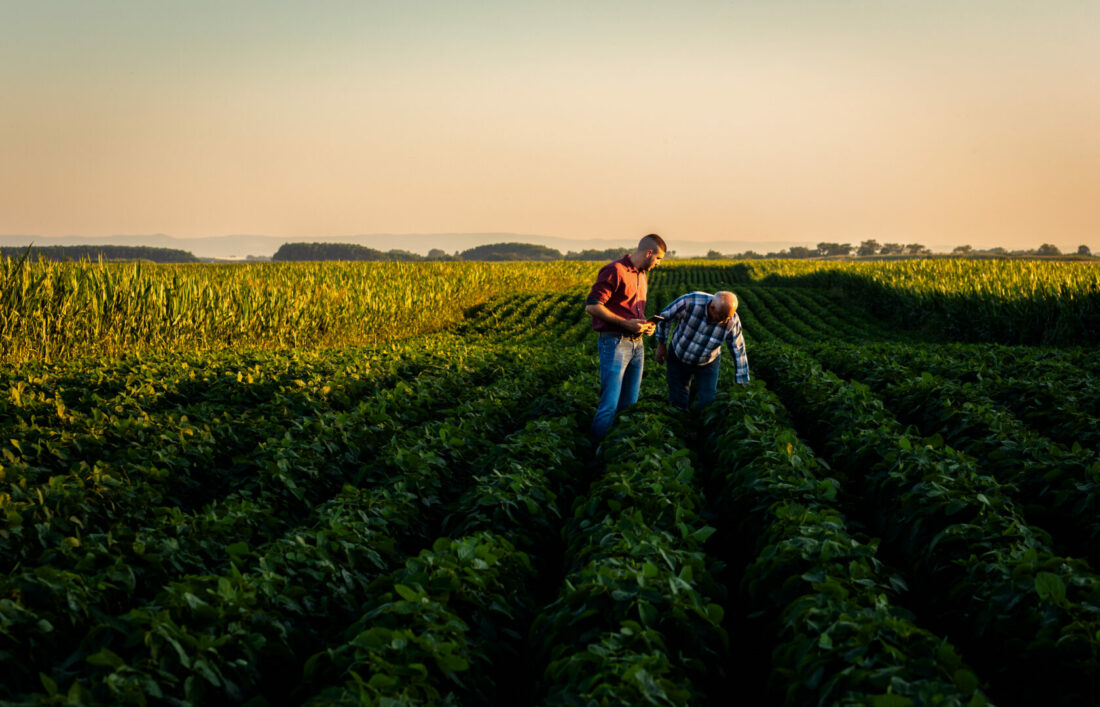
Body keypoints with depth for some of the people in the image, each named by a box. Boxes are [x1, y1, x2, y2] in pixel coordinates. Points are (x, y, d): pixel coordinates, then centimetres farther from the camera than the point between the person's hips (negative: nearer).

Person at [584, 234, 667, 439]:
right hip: (614, 343, -9)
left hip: (636, 344, 9)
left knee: (629, 404, 8)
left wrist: (645, 325, 10)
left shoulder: (641, 275, 18)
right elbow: (592, 306, -16)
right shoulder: (615, 271, -11)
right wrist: (626, 323, -19)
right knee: (610, 405, -11)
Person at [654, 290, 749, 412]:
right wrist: (661, 344, -4)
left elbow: (738, 351, -12)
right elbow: (665, 316, -13)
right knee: (678, 404, 5)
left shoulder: (732, 321, -26)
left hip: (707, 364, 1)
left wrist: (741, 382, -5)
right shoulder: (690, 301, -31)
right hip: (678, 357, 0)